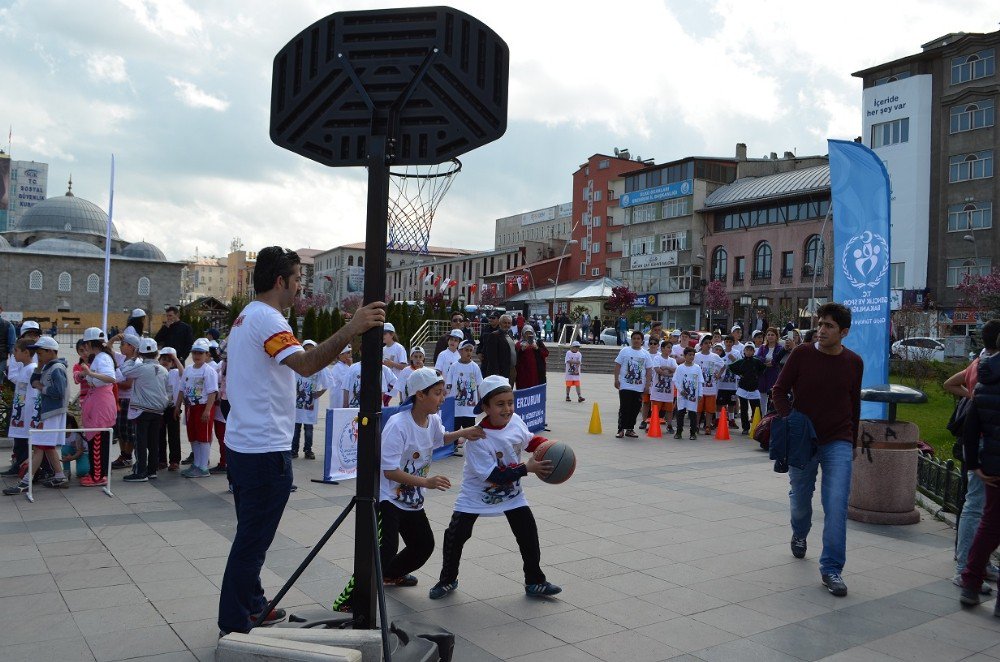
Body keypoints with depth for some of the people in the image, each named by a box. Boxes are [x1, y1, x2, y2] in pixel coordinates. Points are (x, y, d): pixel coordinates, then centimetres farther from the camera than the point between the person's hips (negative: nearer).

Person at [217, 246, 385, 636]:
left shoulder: (245, 317, 15)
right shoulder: (267, 319, -17)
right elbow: (305, 365, -35)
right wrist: (351, 329, -45)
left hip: (241, 443, 11)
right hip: (265, 449, -11)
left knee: (251, 534, 20)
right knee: (253, 539, -1)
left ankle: (252, 606, 33)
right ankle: (234, 626, 9)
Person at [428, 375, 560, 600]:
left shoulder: (515, 421, -14)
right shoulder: (478, 438, -29)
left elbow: (529, 440, 8)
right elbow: (494, 475, -30)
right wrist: (527, 468, -33)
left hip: (511, 493, 4)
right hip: (476, 495, -4)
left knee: (529, 533, 0)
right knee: (455, 535, -7)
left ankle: (535, 582, 19)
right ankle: (448, 580, 18)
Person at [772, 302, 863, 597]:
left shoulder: (854, 362, 0)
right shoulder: (802, 354, -7)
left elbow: (854, 405, 12)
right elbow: (779, 391, 0)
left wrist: (852, 442, 16)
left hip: (838, 443, 0)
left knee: (836, 505, -10)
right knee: (800, 498, 16)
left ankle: (831, 569, -1)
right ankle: (799, 535, 49)